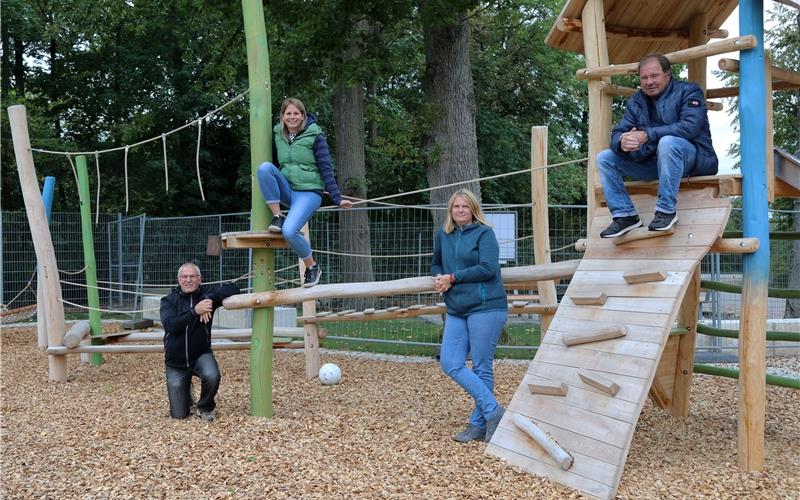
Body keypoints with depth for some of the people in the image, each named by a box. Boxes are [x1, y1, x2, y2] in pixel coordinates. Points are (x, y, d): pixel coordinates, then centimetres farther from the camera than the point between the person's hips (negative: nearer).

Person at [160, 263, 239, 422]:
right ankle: (186, 391, 39)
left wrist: (210, 299, -31)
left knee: (212, 376, -35)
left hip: (201, 355, 0)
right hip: (176, 362, 1)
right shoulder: (169, 300, -6)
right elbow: (170, 325, -23)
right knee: (179, 415, 2)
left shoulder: (206, 294, -6)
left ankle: (205, 408, -1)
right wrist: (194, 311, -33)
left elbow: (233, 289, -19)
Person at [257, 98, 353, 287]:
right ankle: (277, 216, -12)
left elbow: (325, 168, -8)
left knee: (289, 231, -27)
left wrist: (337, 198, -13)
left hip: (309, 192, -5)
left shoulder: (315, 136, -7)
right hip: (286, 189, 5)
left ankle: (312, 267, 0)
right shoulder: (277, 135, 6)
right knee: (265, 167, -24)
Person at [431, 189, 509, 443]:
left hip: (485, 308, -7)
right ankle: (493, 411, 3)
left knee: (481, 368, -1)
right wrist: (439, 278, 3)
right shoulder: (443, 235, 13)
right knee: (450, 364, -2)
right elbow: (436, 264, 27)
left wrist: (453, 278, -12)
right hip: (456, 311, 7)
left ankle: (479, 424, 10)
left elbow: (488, 268, -16)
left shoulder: (484, 233, -4)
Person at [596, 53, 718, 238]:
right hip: (653, 163, 6)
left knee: (668, 142, -39)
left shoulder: (688, 91, -6)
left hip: (694, 157, -6)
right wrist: (622, 143, -29)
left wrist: (646, 135, -32)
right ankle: (625, 215, -10)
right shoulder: (635, 102, 10)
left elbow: (690, 126, -25)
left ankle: (667, 209, -30)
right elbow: (617, 134, -1)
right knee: (604, 158, -5)